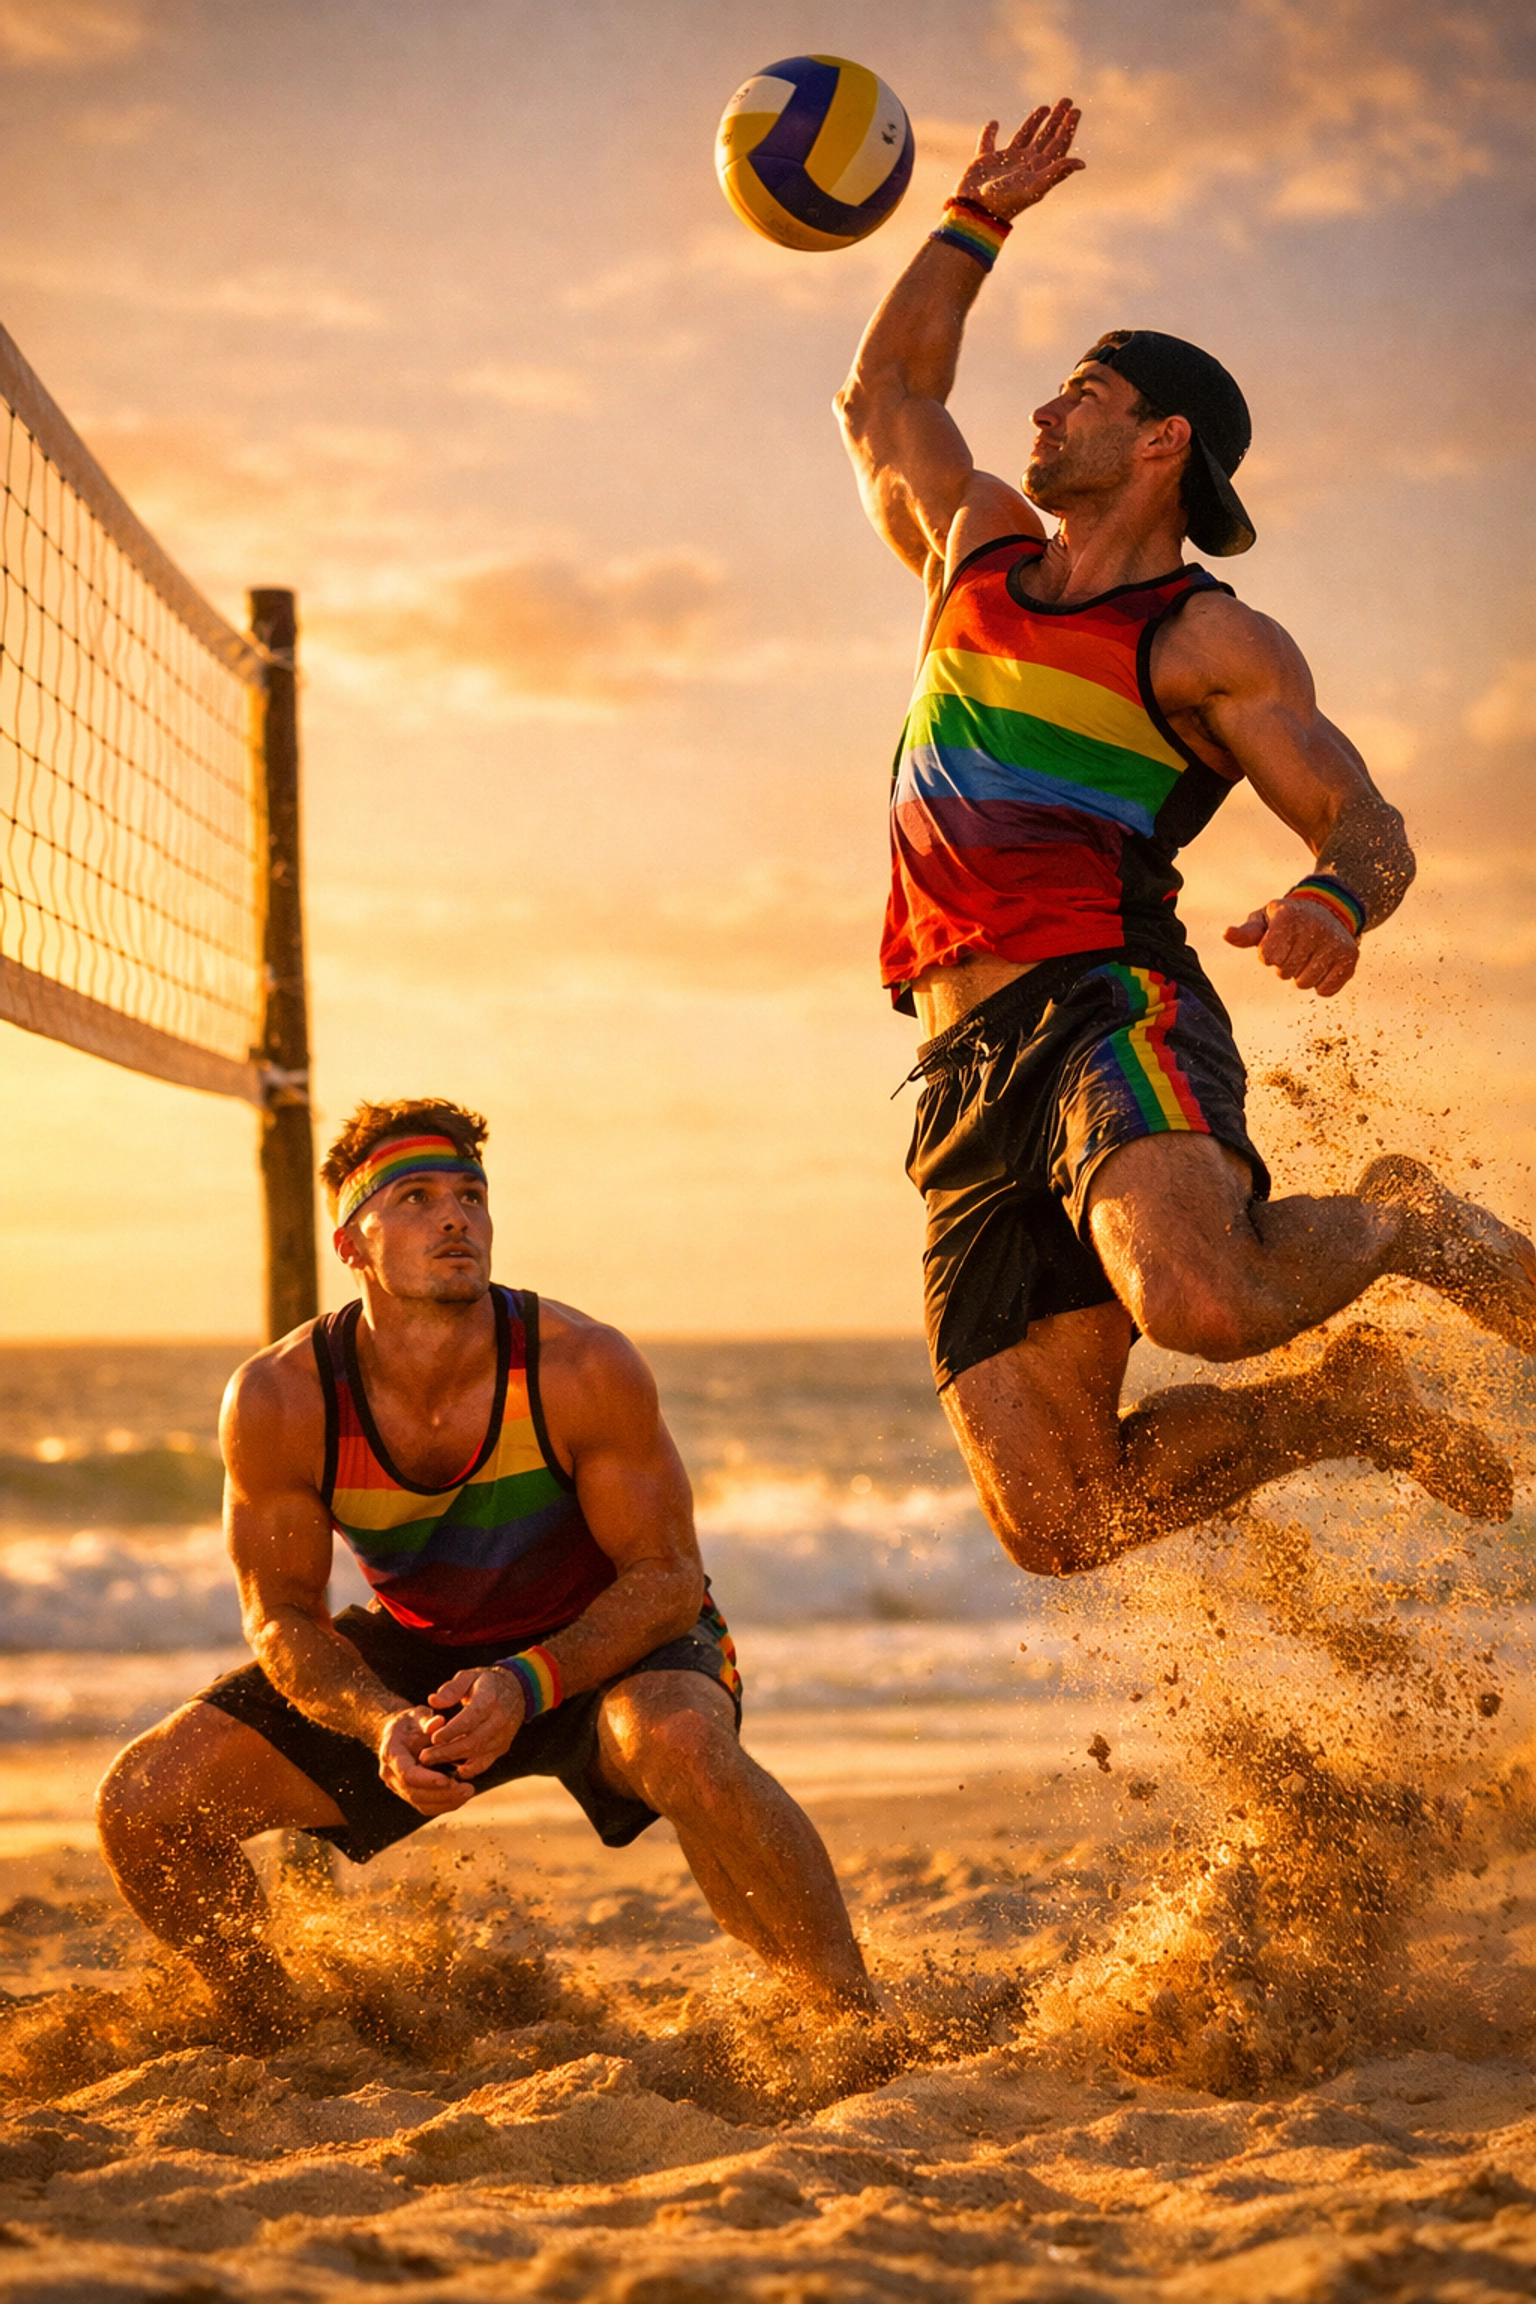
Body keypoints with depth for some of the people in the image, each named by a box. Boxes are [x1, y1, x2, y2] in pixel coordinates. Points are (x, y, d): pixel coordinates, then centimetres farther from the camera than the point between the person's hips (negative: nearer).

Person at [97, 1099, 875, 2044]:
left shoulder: (584, 1366, -27)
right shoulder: (279, 1400, -21)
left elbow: (667, 1577, -19)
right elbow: (284, 1619, -10)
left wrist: (526, 1685, -35)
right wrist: (383, 1722, -30)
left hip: (609, 1642, -3)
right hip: (419, 1653, 3)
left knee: (684, 1747, -40)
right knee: (144, 1805, -11)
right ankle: (270, 2034, 15)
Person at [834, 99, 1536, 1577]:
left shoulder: (1209, 645, 5)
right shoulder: (978, 544, 23)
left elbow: (1368, 824, -3)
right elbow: (884, 390, 40)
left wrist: (1338, 900, -26)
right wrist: (977, 220, 36)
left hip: (1108, 1020, -5)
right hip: (970, 1072, 5)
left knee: (1199, 1303, -39)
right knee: (1058, 1524, -9)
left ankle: (1401, 1229, -2)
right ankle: (1342, 1403, 18)